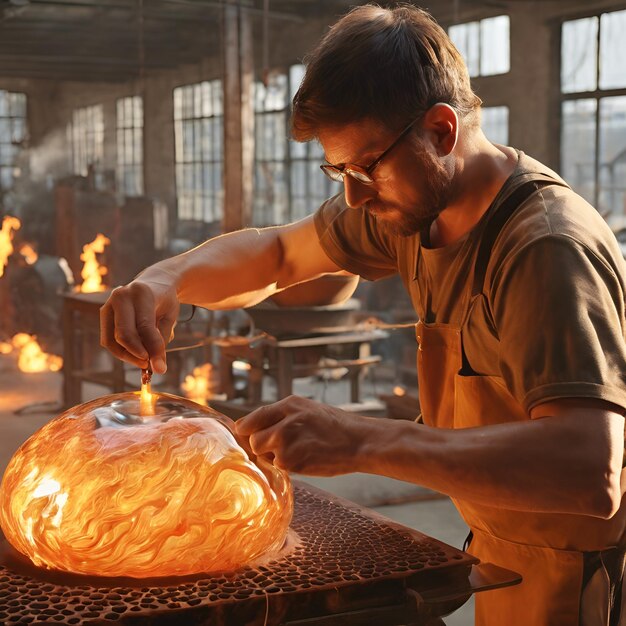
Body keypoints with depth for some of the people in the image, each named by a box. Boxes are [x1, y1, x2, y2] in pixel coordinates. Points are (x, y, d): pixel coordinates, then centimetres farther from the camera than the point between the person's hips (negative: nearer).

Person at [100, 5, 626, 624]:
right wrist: (166, 277, -12)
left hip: (570, 573, -7)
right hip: (499, 547, 7)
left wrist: (360, 441, -47)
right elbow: (274, 254, 10)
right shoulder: (404, 203, -4)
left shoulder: (550, 246, -31)